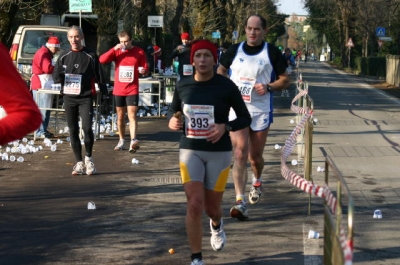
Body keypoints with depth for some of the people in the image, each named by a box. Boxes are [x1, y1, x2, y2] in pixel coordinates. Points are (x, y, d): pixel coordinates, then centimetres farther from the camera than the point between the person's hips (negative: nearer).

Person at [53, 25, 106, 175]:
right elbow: (55, 77, 11)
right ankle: (79, 163, 12)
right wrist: (60, 77, -12)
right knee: (73, 131, 4)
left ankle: (88, 158, 5)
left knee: (87, 128, -17)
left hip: (85, 97, -3)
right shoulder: (64, 56, 9)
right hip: (69, 98, 3)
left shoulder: (90, 56, 1)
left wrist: (105, 95, -3)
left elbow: (99, 77, 2)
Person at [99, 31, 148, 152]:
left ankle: (133, 141, -22)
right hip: (119, 90, 3)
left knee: (132, 115, -12)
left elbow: (145, 68, 4)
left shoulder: (139, 52, -1)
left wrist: (143, 70, -19)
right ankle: (122, 141, 23)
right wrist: (114, 49, -19)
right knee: (120, 116, 12)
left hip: (132, 90, -3)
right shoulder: (117, 51, 2)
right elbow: (102, 60, -10)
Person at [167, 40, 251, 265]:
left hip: (219, 152, -1)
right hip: (190, 151, 1)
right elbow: (173, 111, 15)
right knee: (195, 204, -12)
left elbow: (246, 118, -2)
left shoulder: (226, 86, -9)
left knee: (211, 207, 10)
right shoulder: (183, 86, -1)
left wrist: (225, 127, -21)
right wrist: (172, 121, -8)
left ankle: (217, 225, 50)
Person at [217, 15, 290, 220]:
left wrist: (269, 87, -17)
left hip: (261, 111, 0)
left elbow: (285, 80, 1)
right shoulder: (235, 50, 3)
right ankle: (240, 202, -19)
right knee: (239, 153, -13)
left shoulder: (272, 52, -3)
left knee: (255, 157, 10)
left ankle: (257, 181, 46)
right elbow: (221, 70, 19)